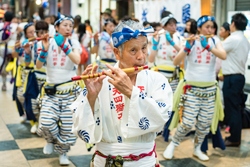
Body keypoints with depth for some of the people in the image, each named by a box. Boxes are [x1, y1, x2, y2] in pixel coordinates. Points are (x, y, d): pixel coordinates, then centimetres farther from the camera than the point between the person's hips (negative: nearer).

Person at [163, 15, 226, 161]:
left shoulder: (215, 42, 5)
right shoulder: (191, 42, -3)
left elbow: (224, 56, -17)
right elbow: (176, 62, -14)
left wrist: (207, 46, -26)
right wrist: (187, 48, -26)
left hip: (210, 89, 3)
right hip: (191, 88, -3)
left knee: (205, 124, 6)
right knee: (187, 123, -7)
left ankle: (197, 149, 26)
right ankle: (172, 145, 16)